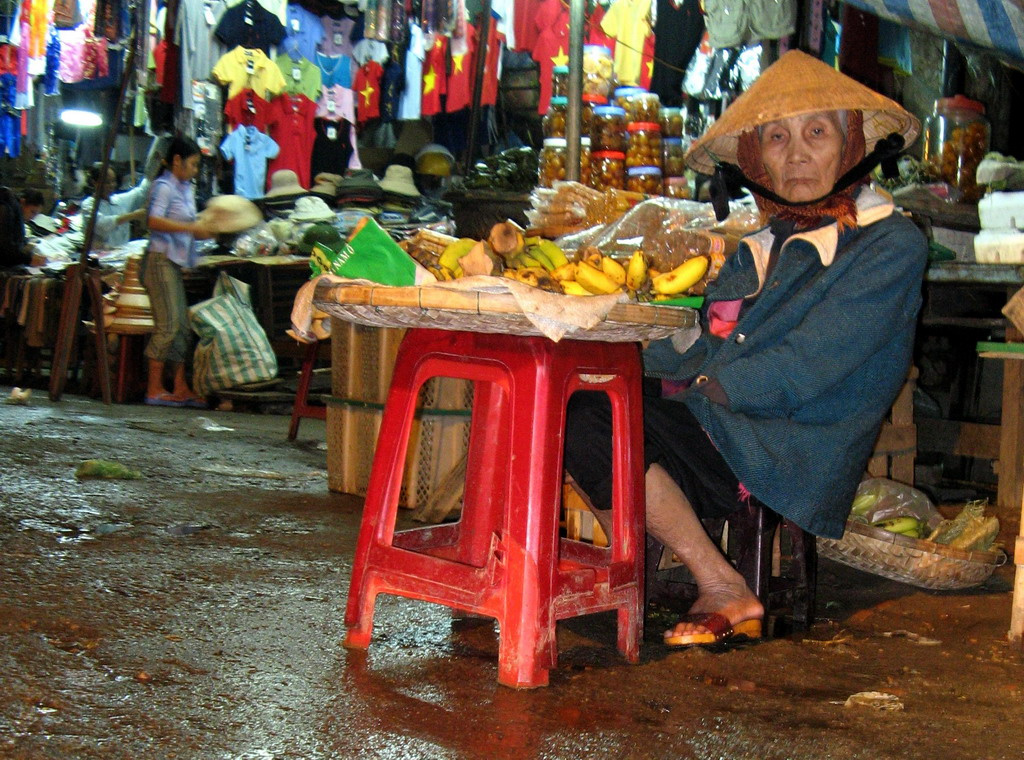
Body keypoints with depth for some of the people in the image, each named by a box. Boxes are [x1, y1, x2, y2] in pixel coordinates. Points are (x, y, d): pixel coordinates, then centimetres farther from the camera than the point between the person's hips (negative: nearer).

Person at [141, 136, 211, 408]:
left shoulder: (185, 188, 19)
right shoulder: (164, 186, -8)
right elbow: (155, 222, -22)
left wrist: (203, 230, 6)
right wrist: (191, 228, -22)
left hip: (175, 263, 10)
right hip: (160, 260, -10)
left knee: (182, 325, 8)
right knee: (167, 324, -11)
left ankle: (180, 388, 11)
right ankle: (154, 389, -6)